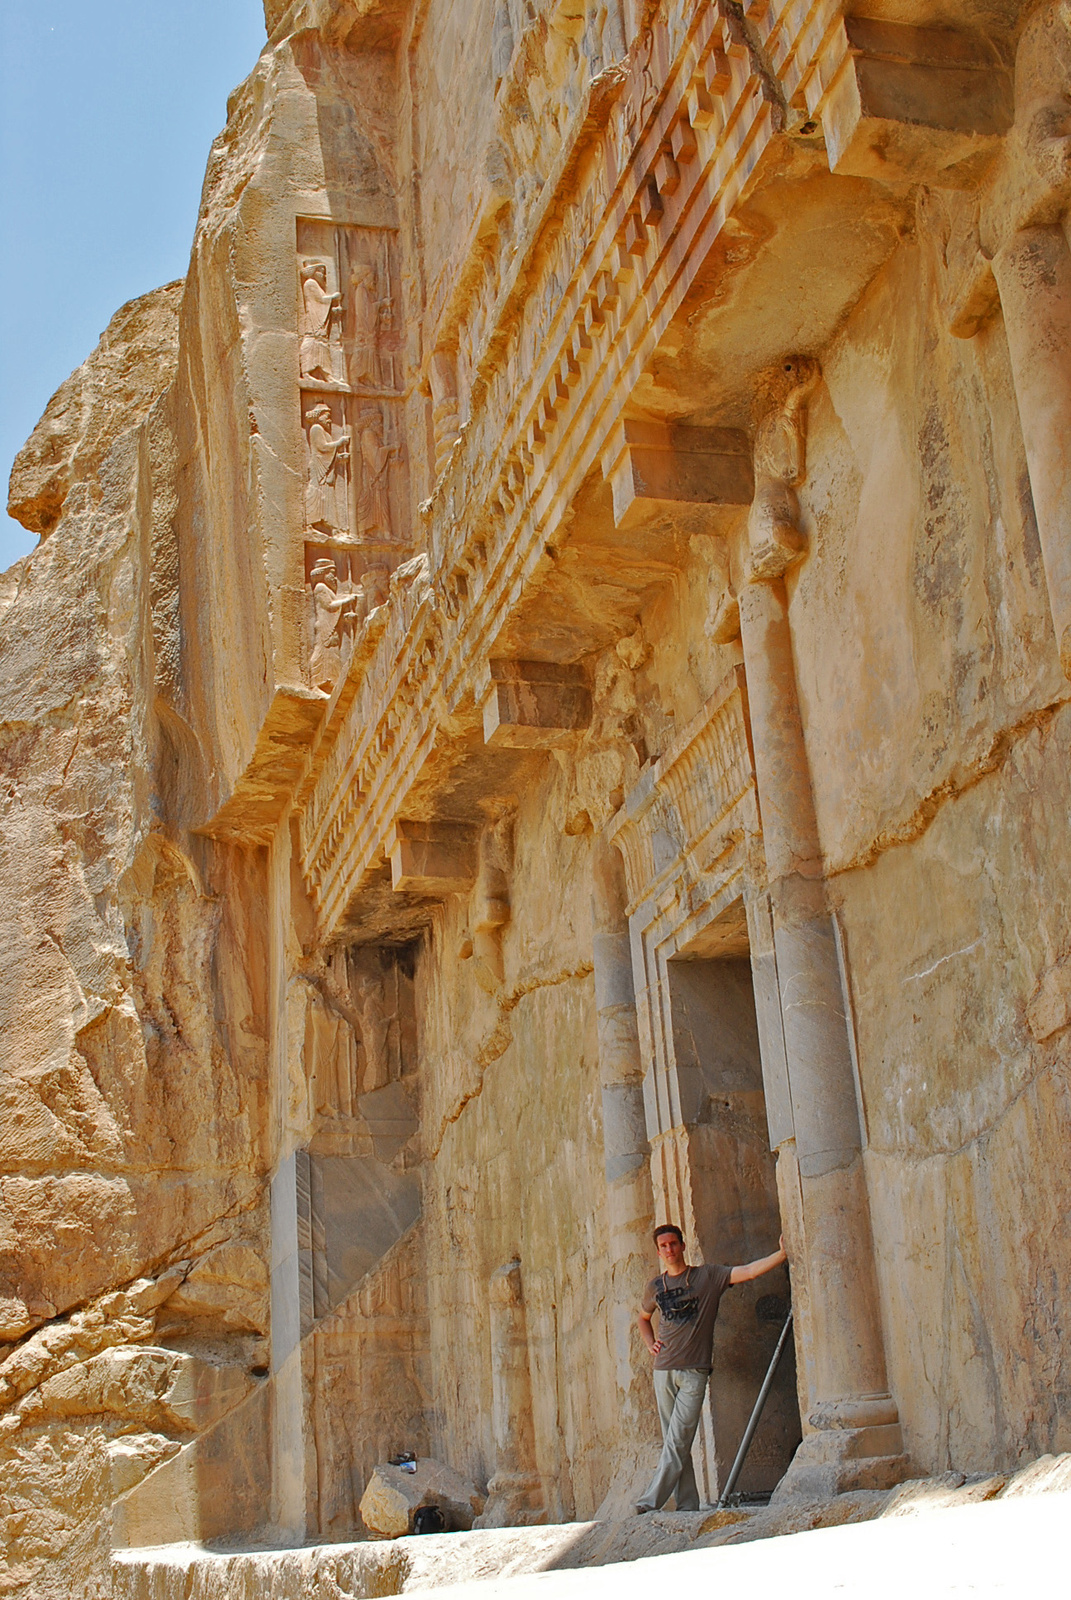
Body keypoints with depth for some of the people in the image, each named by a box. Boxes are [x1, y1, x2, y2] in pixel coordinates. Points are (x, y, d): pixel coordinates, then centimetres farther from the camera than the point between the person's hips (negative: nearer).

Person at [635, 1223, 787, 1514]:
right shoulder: (655, 1286, 13)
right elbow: (643, 1318, 31)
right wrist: (650, 1343, 12)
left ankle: (652, 1501, -14)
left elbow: (749, 1271, -7)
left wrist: (782, 1254, -19)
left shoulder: (708, 1277, 3)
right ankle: (688, 1505, 6)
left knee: (678, 1441, -12)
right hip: (663, 1371, 4)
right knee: (674, 1442, 3)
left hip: (694, 1372, -4)